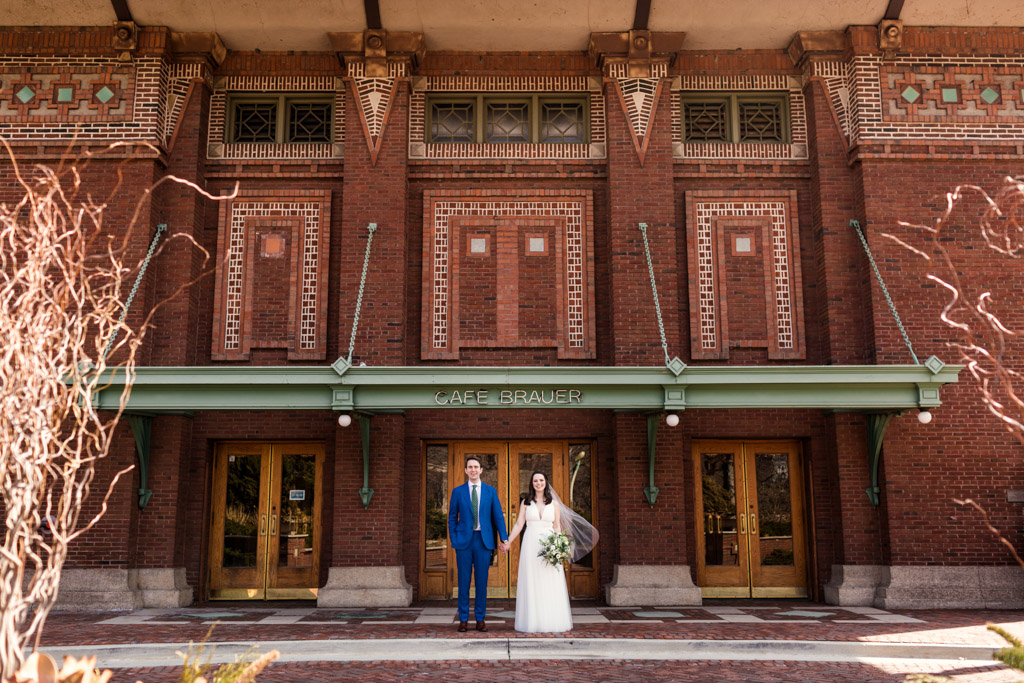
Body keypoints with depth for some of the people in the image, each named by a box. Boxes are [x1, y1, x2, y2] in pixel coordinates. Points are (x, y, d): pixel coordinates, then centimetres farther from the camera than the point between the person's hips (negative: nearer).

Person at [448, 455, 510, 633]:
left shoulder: (491, 491, 7)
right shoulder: (458, 491, 5)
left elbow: (498, 516, 5)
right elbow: (452, 518, 7)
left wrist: (504, 539, -3)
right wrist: (454, 541, -1)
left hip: (484, 541, 1)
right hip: (464, 540, -1)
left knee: (482, 581, 4)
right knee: (464, 581, 3)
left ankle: (480, 619, 13)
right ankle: (463, 619, 11)